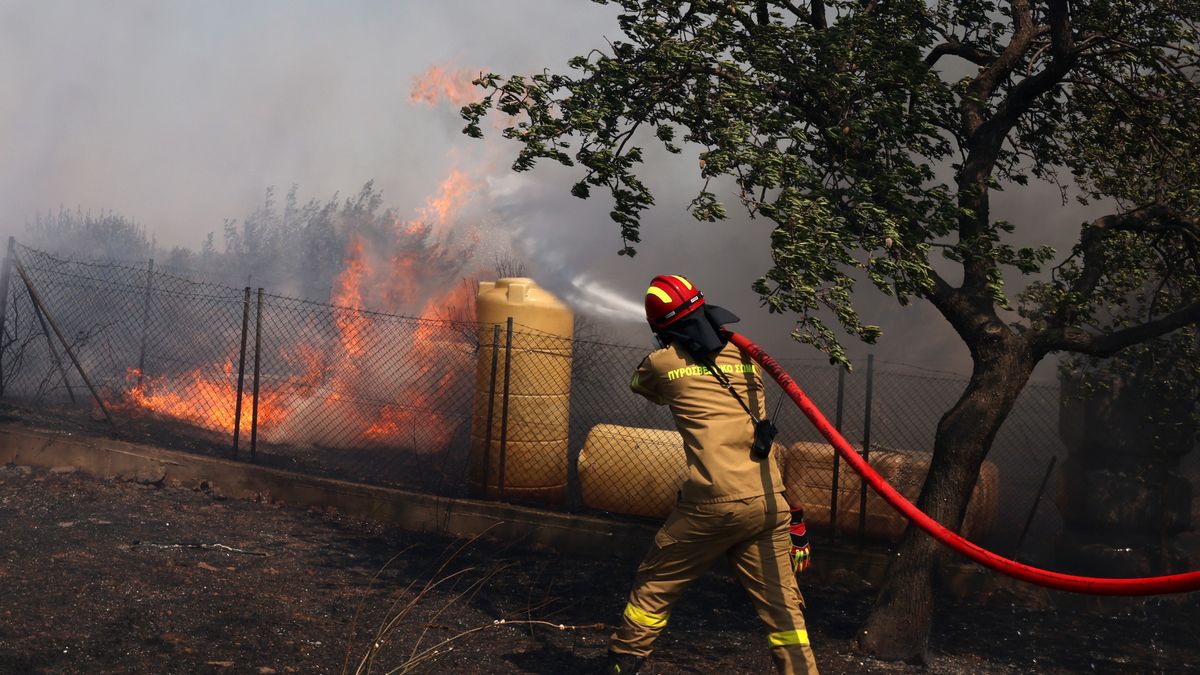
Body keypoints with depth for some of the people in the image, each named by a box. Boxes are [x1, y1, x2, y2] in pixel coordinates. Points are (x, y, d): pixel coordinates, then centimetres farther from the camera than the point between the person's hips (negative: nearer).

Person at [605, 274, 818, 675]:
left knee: (654, 586, 15)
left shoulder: (662, 362, 2)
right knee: (782, 605, 7)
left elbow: (640, 385, 25)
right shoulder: (744, 353, 12)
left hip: (713, 504, -3)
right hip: (769, 501, 3)